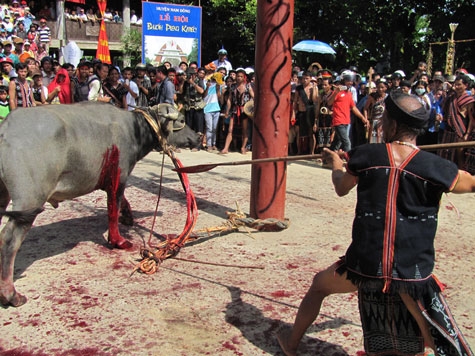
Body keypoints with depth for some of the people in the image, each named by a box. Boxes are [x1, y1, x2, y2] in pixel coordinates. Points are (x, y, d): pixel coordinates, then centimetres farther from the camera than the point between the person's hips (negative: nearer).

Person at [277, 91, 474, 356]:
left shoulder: (365, 155, -6)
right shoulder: (436, 167, -10)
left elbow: (341, 188, 13)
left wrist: (336, 163, 33)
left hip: (365, 264, 1)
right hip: (414, 273, -1)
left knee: (319, 284, 30)